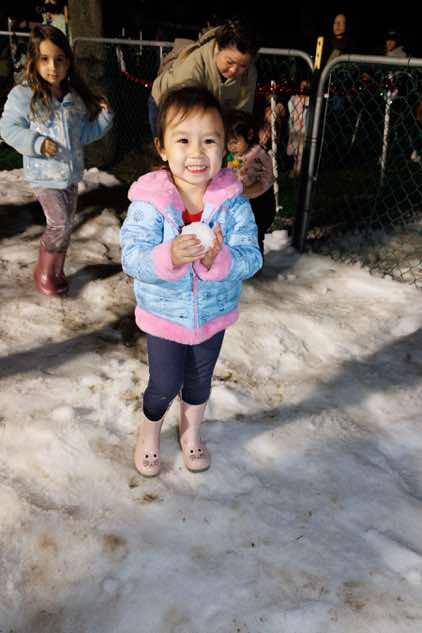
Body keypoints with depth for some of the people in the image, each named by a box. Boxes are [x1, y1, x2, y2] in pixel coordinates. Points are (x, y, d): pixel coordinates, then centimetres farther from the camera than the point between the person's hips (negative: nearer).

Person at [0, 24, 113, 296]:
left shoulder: (75, 98, 6)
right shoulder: (23, 95, -9)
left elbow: (83, 134, 14)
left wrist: (104, 117, 1)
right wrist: (36, 143, -21)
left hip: (71, 172, 6)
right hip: (44, 174, -5)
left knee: (66, 225, 12)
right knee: (59, 224, -11)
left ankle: (56, 271, 29)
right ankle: (44, 271, 11)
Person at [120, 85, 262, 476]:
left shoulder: (234, 202, -17)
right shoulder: (149, 202, -21)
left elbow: (251, 258, -20)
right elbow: (132, 258, -26)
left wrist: (219, 259, -41)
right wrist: (169, 257, -45)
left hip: (214, 314, 2)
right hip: (164, 315, -2)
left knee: (200, 381, 23)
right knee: (164, 385, 13)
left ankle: (190, 432, 52)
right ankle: (149, 432, 46)